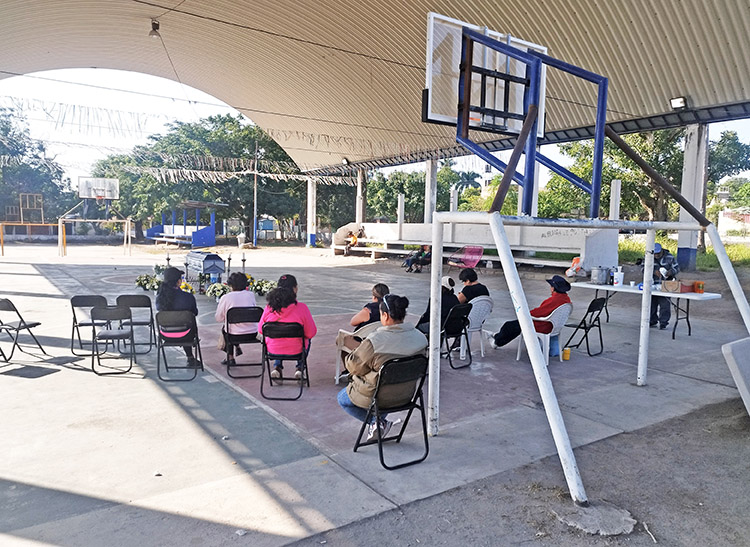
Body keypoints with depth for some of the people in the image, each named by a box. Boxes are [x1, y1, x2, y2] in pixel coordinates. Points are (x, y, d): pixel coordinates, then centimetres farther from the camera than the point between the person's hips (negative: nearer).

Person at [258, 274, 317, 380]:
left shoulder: (269, 308, -13)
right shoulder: (302, 308, -22)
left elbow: (261, 329, 1)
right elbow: (311, 333, -14)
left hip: (273, 349, 3)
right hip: (296, 351, -2)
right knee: (307, 340, 32)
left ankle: (277, 367, 26)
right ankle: (300, 368, 24)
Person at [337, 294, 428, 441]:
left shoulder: (374, 341, -28)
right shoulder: (420, 337, -11)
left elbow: (353, 366, -16)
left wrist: (357, 348, 3)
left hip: (377, 396, -6)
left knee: (342, 398, 23)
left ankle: (376, 423, 9)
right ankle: (379, 420, 25)